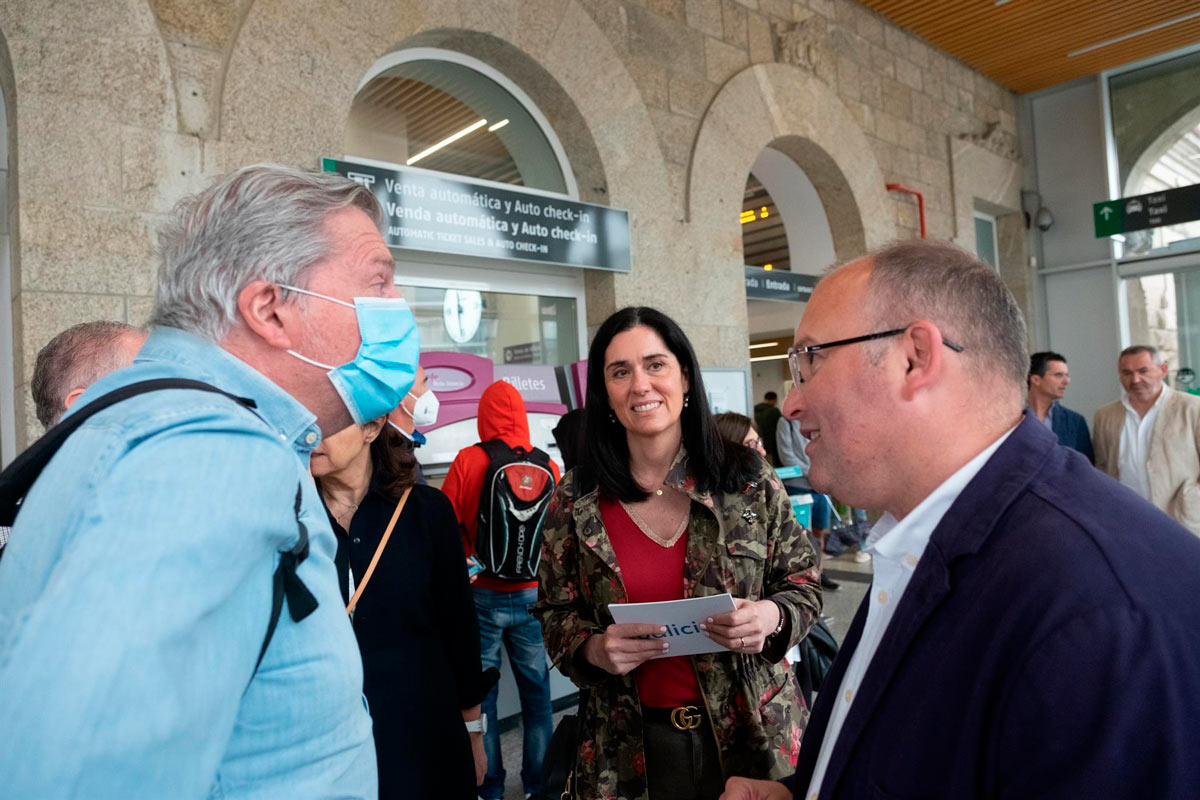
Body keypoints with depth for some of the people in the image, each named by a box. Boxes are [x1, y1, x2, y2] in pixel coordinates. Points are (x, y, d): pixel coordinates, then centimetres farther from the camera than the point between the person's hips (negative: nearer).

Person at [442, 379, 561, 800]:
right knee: (536, 691, 15)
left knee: (481, 693, 13)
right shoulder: (547, 465, -6)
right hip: (533, 594, 2)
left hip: (481, 595, -2)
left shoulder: (467, 461, -12)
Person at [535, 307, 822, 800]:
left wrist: (771, 617, -19)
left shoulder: (750, 480, -7)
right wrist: (593, 649, -17)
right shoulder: (575, 502, -5)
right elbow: (556, 615, 3)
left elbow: (803, 584, 2)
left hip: (752, 735, 0)